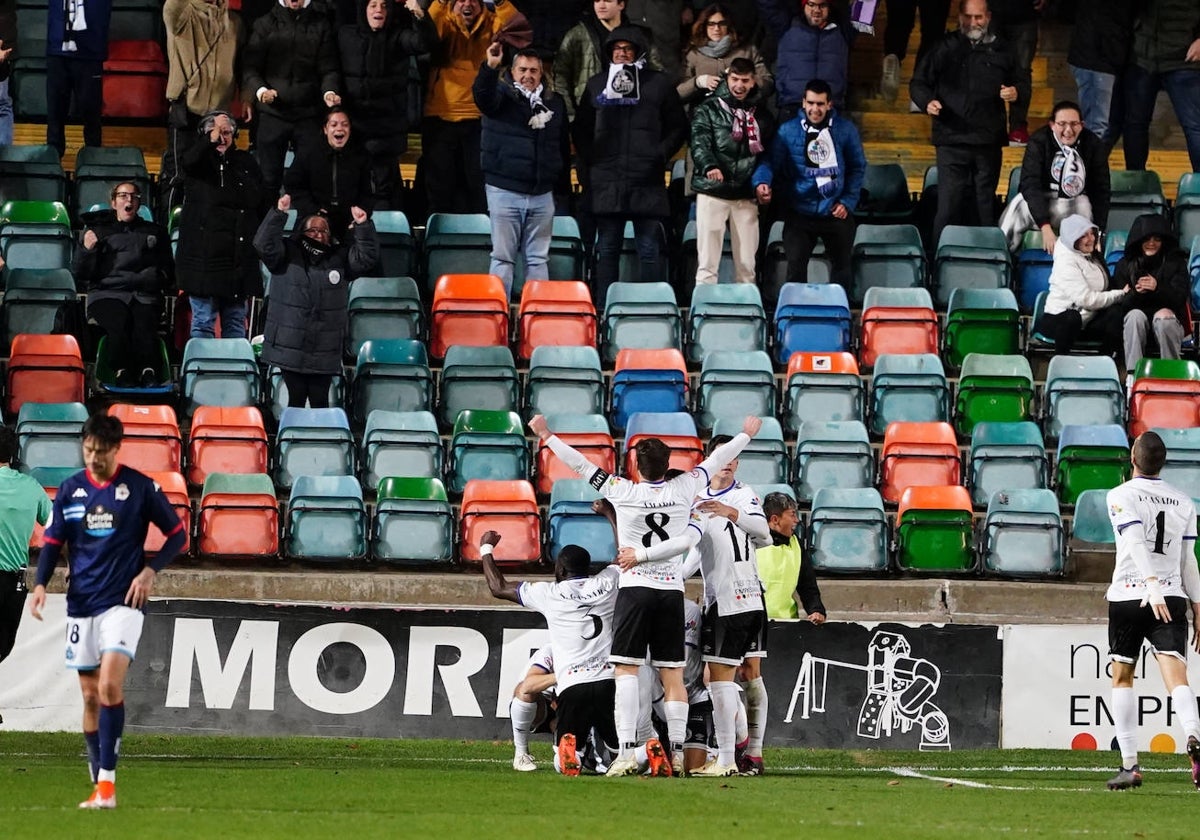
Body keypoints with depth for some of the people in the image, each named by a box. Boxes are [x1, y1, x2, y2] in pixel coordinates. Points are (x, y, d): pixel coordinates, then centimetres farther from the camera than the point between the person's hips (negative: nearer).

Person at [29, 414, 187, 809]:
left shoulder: (140, 487, -3)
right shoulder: (70, 489, 6)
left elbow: (177, 534, 4)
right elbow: (53, 542, 11)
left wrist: (150, 571, -10)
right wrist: (41, 584, -6)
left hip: (123, 602, -4)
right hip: (81, 604, 4)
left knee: (110, 686, -20)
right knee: (90, 696, 7)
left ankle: (107, 781, -19)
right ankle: (99, 785, 16)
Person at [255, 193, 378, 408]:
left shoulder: (340, 258, 10)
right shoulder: (288, 254, 2)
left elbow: (366, 257, 0)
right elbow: (264, 245, -13)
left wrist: (363, 226, -13)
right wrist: (278, 214, -23)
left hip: (324, 350, 2)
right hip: (290, 348, -2)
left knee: (320, 402, 4)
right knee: (296, 399, 1)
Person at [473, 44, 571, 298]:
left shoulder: (554, 103, 12)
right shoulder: (503, 95, 1)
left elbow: (564, 148, 18)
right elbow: (483, 97, -24)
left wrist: (563, 188, 16)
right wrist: (490, 67, -40)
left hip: (542, 193, 4)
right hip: (505, 190, -4)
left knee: (539, 258, 6)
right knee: (503, 256, -2)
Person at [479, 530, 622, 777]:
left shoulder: (549, 594, 4)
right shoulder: (607, 583, 9)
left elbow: (499, 588, 18)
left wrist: (486, 549, 34)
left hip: (573, 686, -2)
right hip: (611, 682, 2)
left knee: (563, 764, 12)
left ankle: (569, 750, -28)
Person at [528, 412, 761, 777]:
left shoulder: (622, 491, -4)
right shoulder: (683, 489, 3)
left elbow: (580, 464, 3)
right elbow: (715, 461, 19)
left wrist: (546, 436, 15)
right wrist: (746, 434, 34)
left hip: (635, 588, -3)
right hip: (672, 591, 3)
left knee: (626, 668, -5)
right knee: (673, 674, 4)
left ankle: (627, 751, -16)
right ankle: (677, 753, 1)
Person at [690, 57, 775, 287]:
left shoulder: (761, 115, 15)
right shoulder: (709, 109, 3)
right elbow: (699, 142, -11)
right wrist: (709, 166, -30)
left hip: (746, 196, 3)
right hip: (712, 192, -3)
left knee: (746, 265, 3)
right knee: (707, 262, -6)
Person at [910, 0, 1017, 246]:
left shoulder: (1000, 51, 14)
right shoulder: (945, 49, 6)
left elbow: (1016, 83, 25)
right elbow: (918, 83, 8)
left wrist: (1015, 92, 1)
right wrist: (928, 102, -13)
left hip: (989, 141, 3)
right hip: (952, 140, -3)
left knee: (985, 206, 5)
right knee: (948, 205, -9)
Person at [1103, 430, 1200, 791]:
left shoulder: (1121, 496, -1)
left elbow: (1136, 541, -17)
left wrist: (1152, 585, -28)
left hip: (1129, 596, -2)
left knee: (1122, 679, 12)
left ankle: (1130, 765, 9)